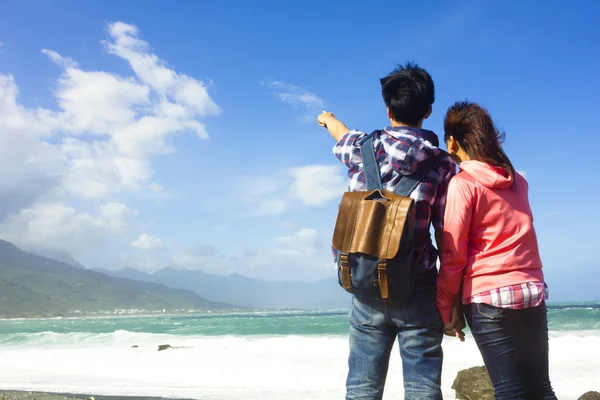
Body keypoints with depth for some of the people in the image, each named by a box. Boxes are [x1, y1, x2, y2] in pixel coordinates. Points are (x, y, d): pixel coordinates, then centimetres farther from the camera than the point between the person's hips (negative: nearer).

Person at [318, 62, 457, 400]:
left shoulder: (363, 148, 1)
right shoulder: (443, 165, -4)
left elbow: (342, 135, 25)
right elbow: (447, 236, -5)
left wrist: (328, 119, 49)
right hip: (419, 289, -2)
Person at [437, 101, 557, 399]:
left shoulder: (462, 184, -7)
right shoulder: (518, 181, 12)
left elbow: (453, 253, -9)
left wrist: (445, 307, -2)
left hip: (488, 295, -6)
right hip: (533, 290, 6)